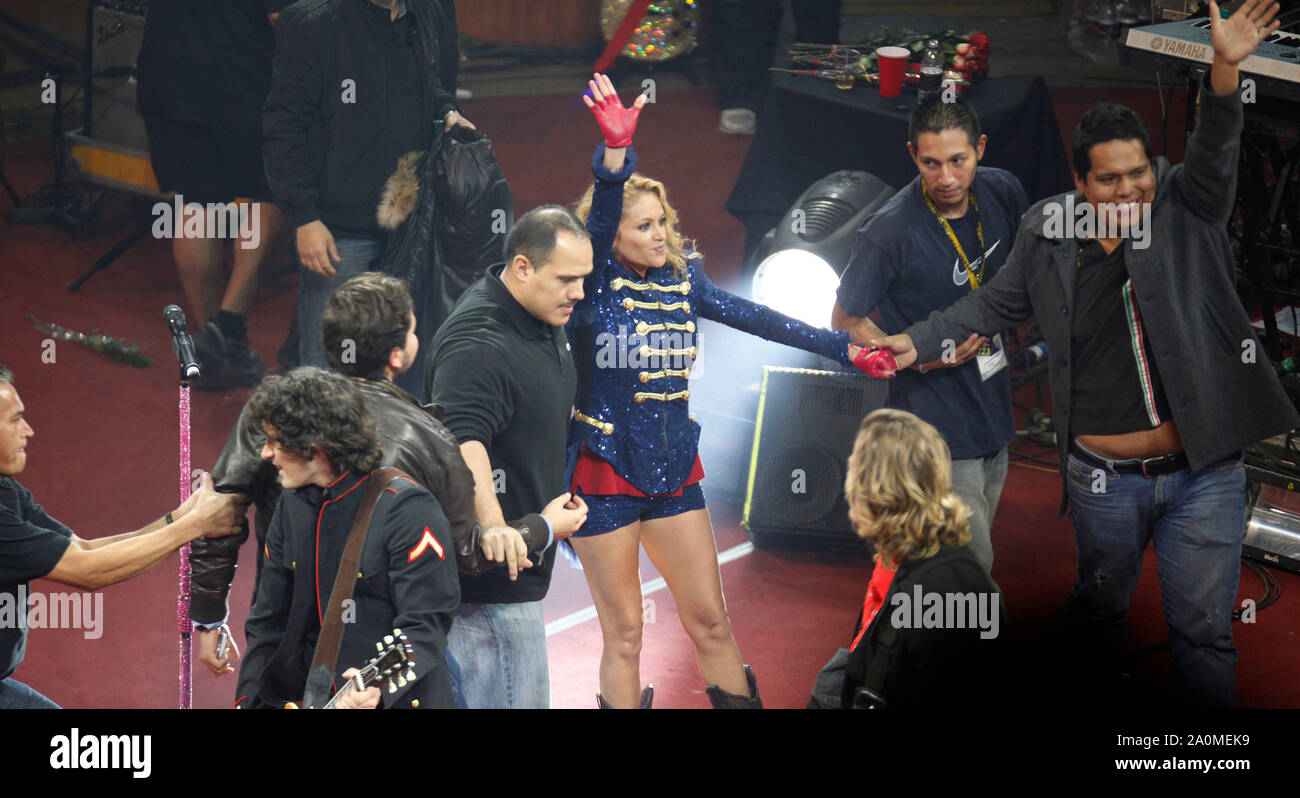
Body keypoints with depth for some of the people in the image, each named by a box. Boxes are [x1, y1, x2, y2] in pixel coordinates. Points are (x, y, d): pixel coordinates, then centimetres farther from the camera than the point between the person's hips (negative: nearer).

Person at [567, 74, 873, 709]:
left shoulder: (681, 281, 6)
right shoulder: (596, 284, -10)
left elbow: (756, 319, 13)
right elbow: (600, 217, -27)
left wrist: (841, 347, 13)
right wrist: (615, 150, -45)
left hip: (672, 471, 5)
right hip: (604, 473, -5)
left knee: (710, 620, 9)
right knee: (623, 633, 2)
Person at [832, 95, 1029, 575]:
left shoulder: (1001, 193, -3)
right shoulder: (891, 233, -21)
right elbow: (845, 322, -9)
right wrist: (919, 353, -20)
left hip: (993, 420, 7)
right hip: (938, 431, -7)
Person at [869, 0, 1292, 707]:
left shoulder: (1185, 208, -2)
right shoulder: (1048, 235, 1)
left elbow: (1214, 148, -20)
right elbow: (995, 304, 15)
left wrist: (1225, 67, -38)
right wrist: (919, 341, 7)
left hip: (1203, 476, -1)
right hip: (1104, 481, 1)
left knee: (1203, 634, 4)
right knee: (1098, 606, 19)